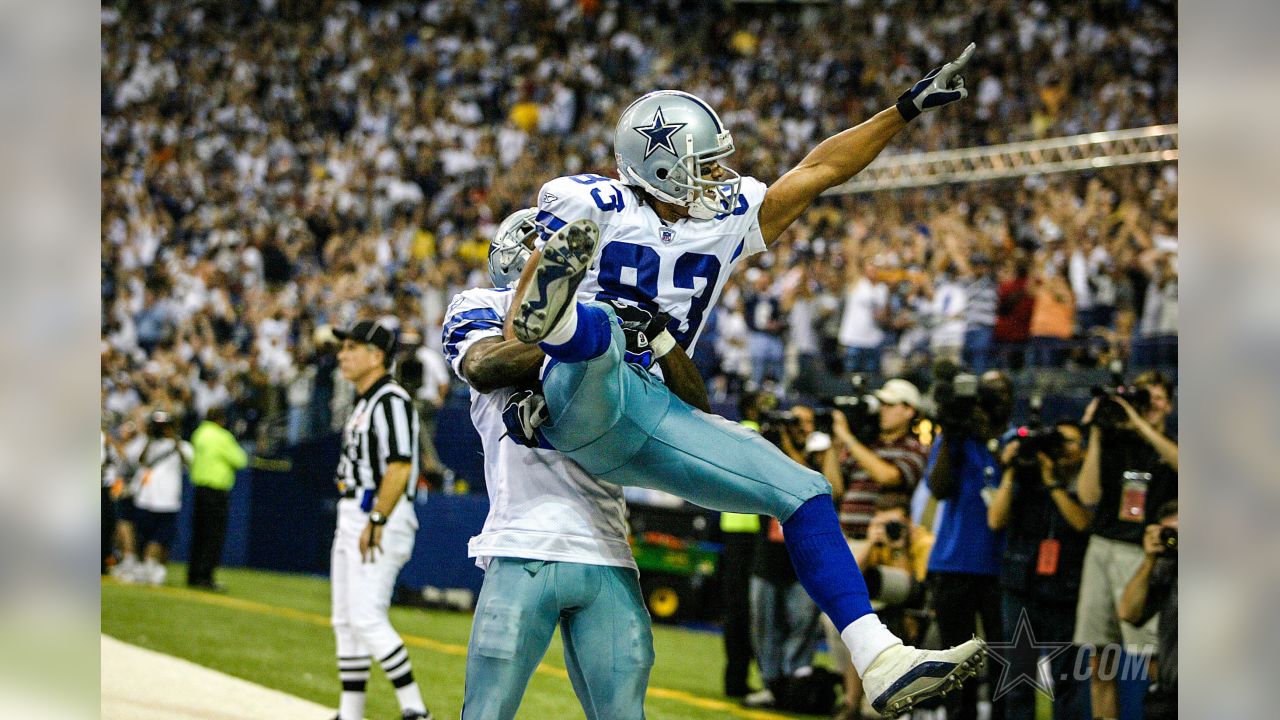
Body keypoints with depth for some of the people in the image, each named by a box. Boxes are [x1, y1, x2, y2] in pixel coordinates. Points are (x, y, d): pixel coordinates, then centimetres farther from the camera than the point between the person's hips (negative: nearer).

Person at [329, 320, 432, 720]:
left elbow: (400, 467, -22)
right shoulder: (363, 402, 18)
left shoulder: (391, 400, -13)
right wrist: (352, 523, 19)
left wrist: (376, 522, -25)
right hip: (351, 520, 11)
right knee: (345, 620, 12)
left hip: (381, 519, -11)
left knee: (367, 618, -17)